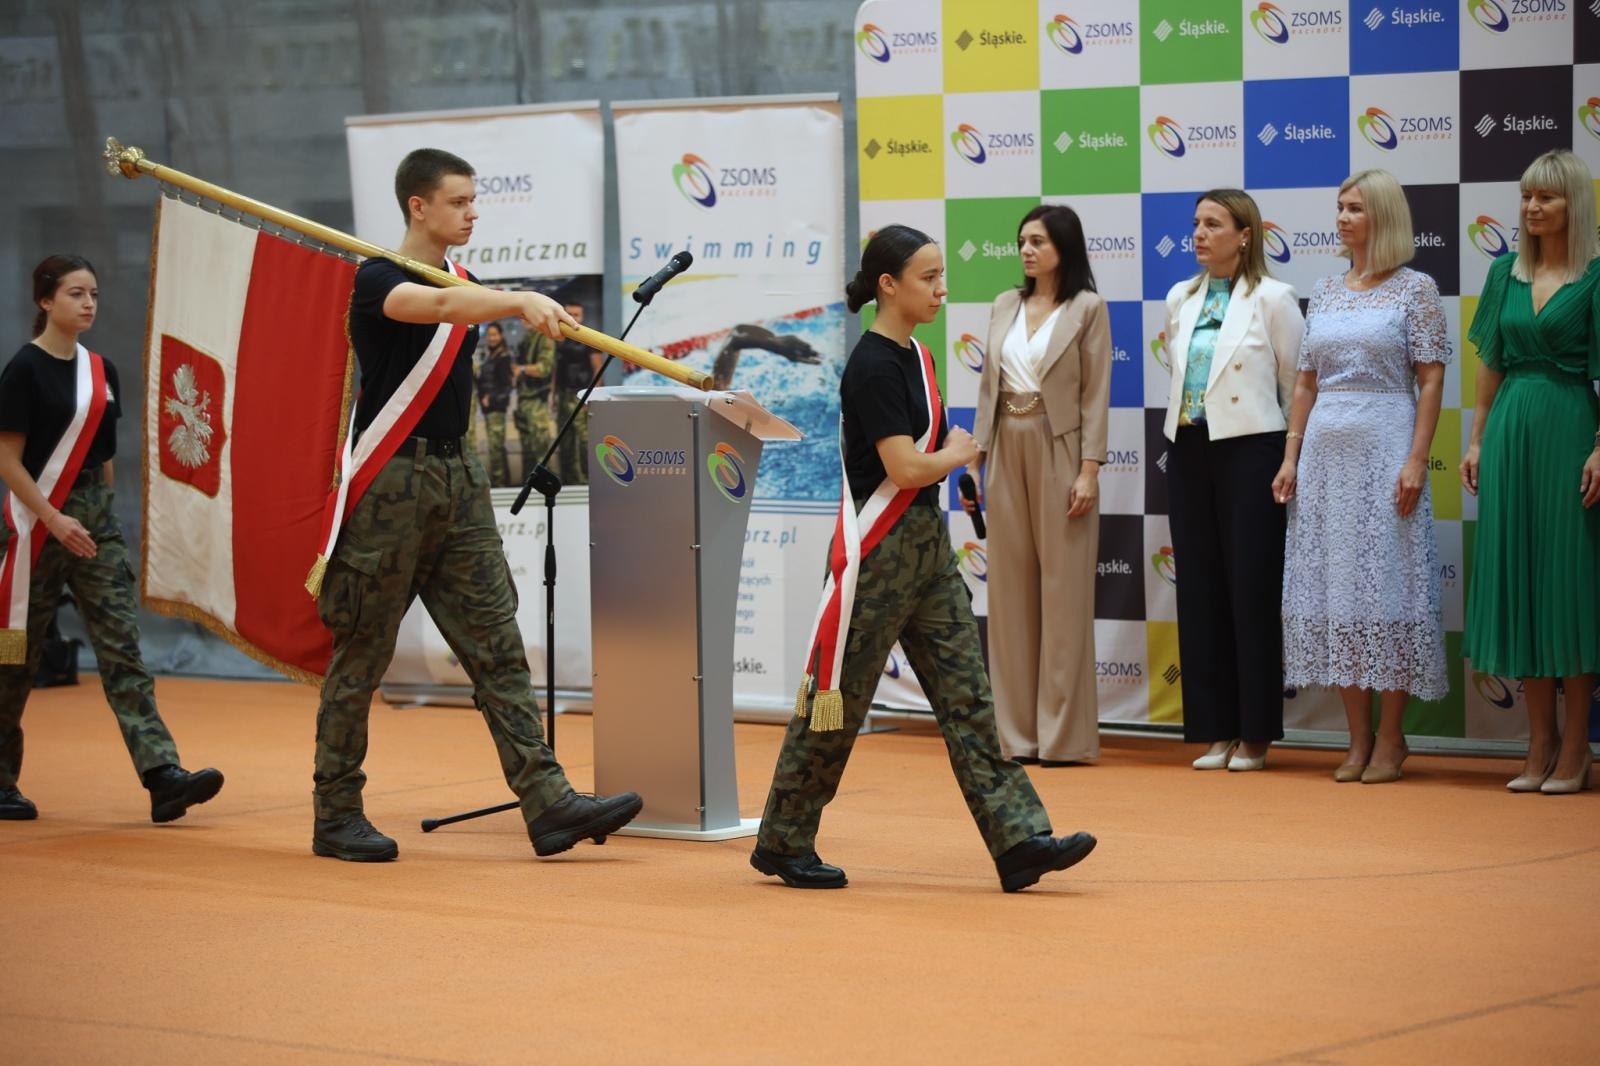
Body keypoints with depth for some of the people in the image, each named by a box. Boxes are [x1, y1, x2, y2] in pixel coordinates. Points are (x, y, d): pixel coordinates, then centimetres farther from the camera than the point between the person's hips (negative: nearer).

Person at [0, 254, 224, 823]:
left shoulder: (102, 371, 10)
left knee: (123, 652, -6)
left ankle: (162, 775, -17)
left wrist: (100, 513, 14)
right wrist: (55, 521, -19)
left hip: (96, 519, 6)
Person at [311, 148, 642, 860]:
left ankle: (547, 803, -7)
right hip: (391, 481, -7)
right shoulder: (377, 280, -9)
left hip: (458, 479, 7)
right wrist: (523, 302, -45)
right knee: (361, 656, 1)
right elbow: (433, 305, -31)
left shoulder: (462, 285, 16)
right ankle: (335, 816, 10)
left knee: (498, 647, -1)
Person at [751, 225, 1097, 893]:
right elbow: (904, 467, -21)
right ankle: (782, 844, 15)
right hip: (877, 550, -9)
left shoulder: (915, 356, 12)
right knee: (837, 700, 2)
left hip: (928, 543, 9)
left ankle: (1020, 840, -4)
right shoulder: (873, 367, -16)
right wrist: (959, 453, -4)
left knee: (967, 695, 1)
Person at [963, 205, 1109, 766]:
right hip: (1008, 451, 5)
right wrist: (975, 458, 7)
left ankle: (1064, 734, -1)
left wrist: (1089, 469, -13)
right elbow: (988, 386, 13)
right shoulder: (1005, 305, 12)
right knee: (1010, 588, 4)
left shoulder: (1087, 308, -2)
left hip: (1059, 451, -5)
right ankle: (1018, 732, 9)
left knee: (1063, 588, -4)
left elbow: (1096, 393, -6)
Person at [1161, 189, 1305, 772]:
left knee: (1252, 591, -2)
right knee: (1199, 590, 6)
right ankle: (1214, 731, 11)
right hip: (1189, 450, 6)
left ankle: (1254, 736, 4)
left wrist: (1290, 458, 1)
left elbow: (1296, 384, -1)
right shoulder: (1181, 299, 10)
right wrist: (1186, 423, 16)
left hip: (1248, 450, -6)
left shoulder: (1272, 299, -5)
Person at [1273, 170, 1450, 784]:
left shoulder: (1415, 289, -2)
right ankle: (1359, 738, 10)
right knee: (1333, 585, 4)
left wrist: (1416, 459, -14)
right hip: (1325, 448, 5)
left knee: (1384, 583, -4)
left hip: (1385, 445, -5)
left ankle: (1391, 739, 4)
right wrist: (1291, 456, 8)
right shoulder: (1324, 293, 13)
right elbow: (1306, 382, 15)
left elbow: (1431, 380, -6)